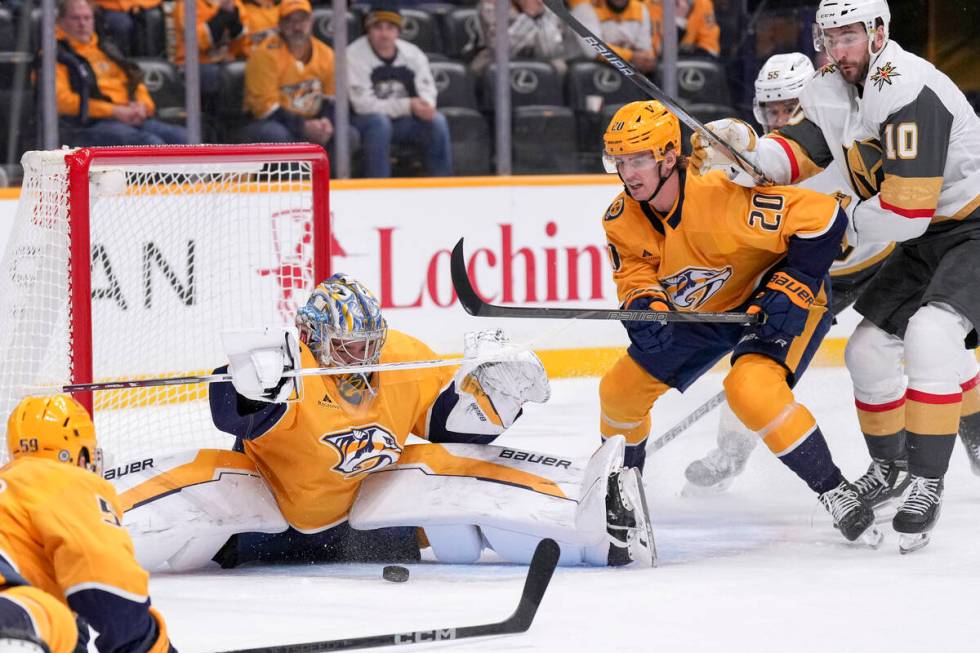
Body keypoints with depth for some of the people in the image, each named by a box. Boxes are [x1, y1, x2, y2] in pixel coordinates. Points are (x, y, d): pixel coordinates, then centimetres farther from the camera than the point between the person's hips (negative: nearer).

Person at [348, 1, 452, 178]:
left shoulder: (412, 53, 1)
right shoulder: (354, 55, -15)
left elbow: (427, 90, 2)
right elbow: (363, 104, -21)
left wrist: (425, 105, -25)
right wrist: (408, 105, -27)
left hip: (404, 121, 5)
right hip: (365, 122, -4)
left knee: (437, 120, -19)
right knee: (379, 121, -36)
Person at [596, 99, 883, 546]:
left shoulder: (724, 199, -36)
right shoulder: (622, 220, -14)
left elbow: (823, 218, -32)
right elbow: (636, 273, -3)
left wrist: (792, 290, -31)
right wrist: (644, 305, -27)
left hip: (772, 296, -7)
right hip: (700, 308, 8)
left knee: (751, 391, -33)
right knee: (620, 390, 4)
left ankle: (835, 492, -20)